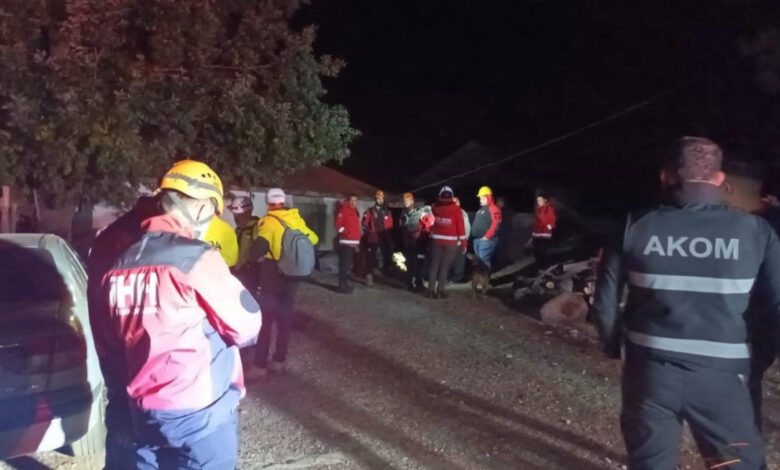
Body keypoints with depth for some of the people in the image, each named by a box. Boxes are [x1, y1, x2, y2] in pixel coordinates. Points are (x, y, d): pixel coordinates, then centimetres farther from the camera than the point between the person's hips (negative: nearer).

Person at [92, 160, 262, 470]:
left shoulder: (118, 261, 3)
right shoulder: (196, 258, -17)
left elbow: (105, 341, 12)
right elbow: (246, 325, -11)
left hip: (141, 407, 7)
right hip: (198, 411, -6)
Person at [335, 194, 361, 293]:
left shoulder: (355, 212, 18)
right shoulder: (343, 210, -8)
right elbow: (338, 225, -16)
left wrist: (357, 241, 20)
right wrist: (347, 234, -18)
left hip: (354, 243, 9)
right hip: (345, 243, -9)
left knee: (349, 264, 13)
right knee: (344, 264, -10)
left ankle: (345, 283, 21)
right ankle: (342, 286, -7)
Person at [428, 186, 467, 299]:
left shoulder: (435, 208, 1)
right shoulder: (456, 209, -6)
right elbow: (461, 227, -4)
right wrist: (464, 243, 0)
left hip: (436, 240, 2)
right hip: (451, 242, -2)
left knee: (434, 265, 9)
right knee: (444, 267, 4)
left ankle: (431, 290, 7)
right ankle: (440, 291, 4)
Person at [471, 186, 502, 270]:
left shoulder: (493, 209, -11)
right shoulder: (481, 209, 20)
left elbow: (495, 224, -20)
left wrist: (487, 236, -21)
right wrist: (474, 234, 17)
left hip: (486, 240, -10)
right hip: (477, 239, 10)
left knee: (484, 260, -12)